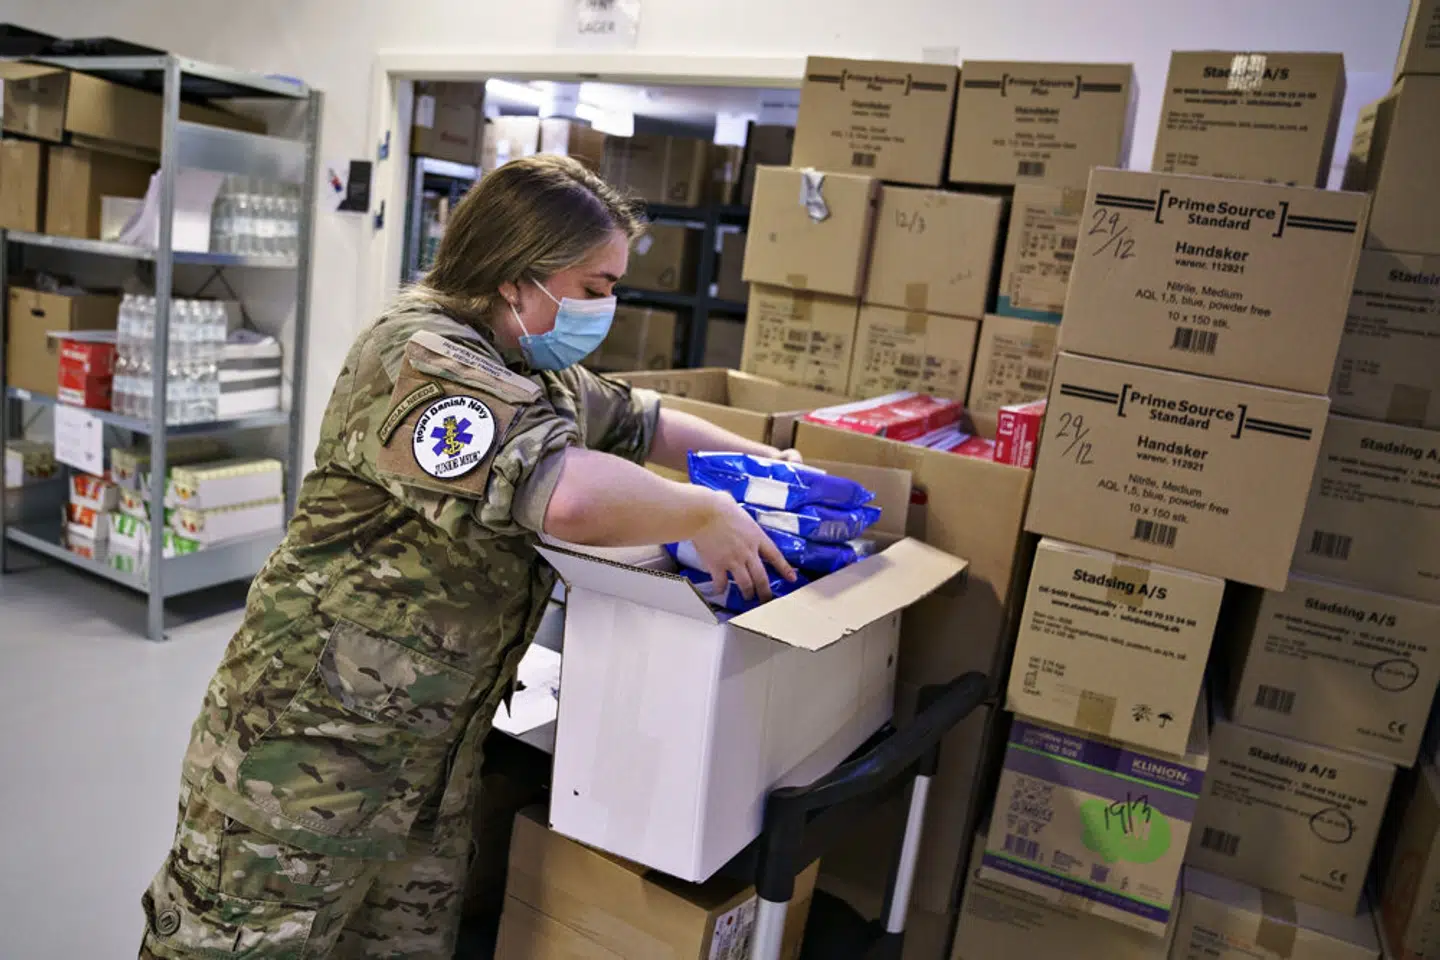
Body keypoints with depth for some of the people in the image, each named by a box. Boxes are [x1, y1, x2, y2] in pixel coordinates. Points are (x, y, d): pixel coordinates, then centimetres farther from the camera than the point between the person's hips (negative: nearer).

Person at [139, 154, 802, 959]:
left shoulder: (533, 370, 10)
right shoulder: (423, 357, -21)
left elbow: (637, 422, 25)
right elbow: (561, 492, -37)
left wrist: (767, 461, 18)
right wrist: (705, 514, -23)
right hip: (311, 733, -8)